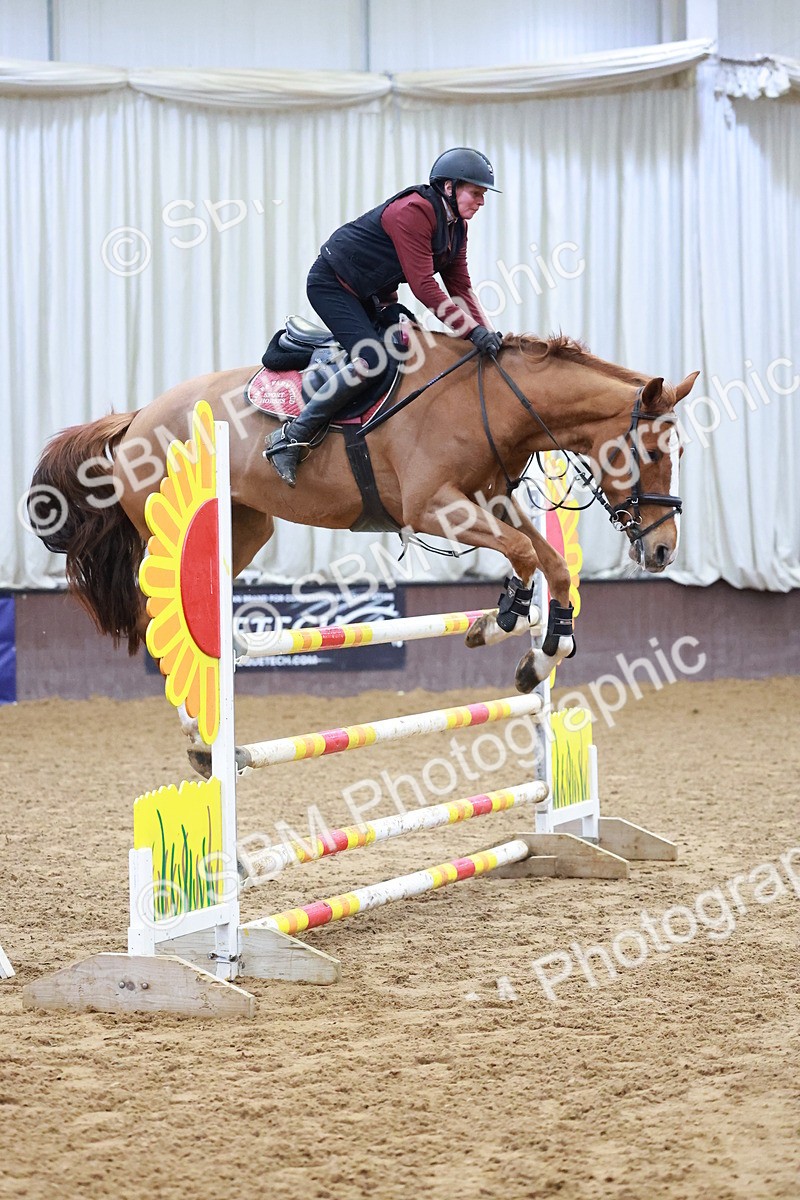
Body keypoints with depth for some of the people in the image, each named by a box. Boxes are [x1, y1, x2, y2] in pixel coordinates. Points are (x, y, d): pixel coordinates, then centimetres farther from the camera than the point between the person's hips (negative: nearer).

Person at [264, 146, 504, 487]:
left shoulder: (455, 225, 3)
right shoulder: (413, 212, -26)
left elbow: (460, 287, 4)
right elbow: (423, 286, -32)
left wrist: (486, 335, -11)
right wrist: (472, 331, -36)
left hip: (372, 296, 10)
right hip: (332, 284, -10)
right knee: (370, 359, -25)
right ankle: (290, 439, -22)